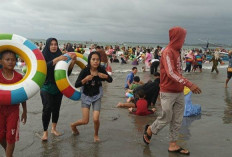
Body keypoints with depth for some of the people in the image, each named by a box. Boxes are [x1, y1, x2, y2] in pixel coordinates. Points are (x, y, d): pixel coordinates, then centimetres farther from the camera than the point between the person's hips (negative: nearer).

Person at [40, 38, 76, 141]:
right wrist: (57, 59, -30)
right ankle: (45, 132, 4)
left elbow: (67, 71, -2)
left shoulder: (60, 56, 3)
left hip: (58, 87, 3)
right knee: (47, 109, -8)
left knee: (56, 108, 10)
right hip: (46, 87, -3)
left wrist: (73, 60, -16)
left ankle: (54, 128, 27)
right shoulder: (43, 56, -3)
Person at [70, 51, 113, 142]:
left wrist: (105, 76, -21)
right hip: (86, 96, -1)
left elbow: (110, 80, 1)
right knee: (85, 121, -3)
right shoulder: (85, 71, -20)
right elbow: (76, 85, -21)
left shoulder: (101, 70, -13)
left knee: (96, 119, -13)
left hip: (96, 97, 1)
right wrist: (85, 79, -37)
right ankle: (73, 125, 32)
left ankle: (96, 135, 19)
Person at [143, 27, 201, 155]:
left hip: (179, 92, 8)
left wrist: (184, 86, 8)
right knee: (166, 118, 4)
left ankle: (173, 145, 21)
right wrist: (189, 84, -30)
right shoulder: (168, 52, -16)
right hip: (168, 93, -8)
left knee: (177, 120, 10)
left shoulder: (176, 51, 11)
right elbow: (171, 73, -25)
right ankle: (149, 130, 29)